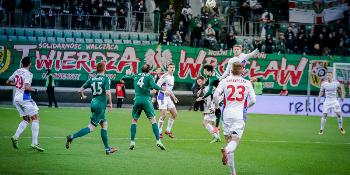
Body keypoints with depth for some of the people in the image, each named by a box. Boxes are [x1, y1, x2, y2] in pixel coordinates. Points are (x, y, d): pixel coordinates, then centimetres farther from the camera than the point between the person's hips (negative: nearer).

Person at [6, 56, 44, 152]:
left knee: (26, 119, 18)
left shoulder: (17, 71, 8)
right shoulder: (28, 73, -13)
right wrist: (34, 90, -7)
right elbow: (27, 87, -24)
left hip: (16, 98, 8)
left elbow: (8, 82, 16)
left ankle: (15, 137, 2)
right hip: (24, 98, -8)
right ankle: (34, 143, -9)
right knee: (35, 118, -2)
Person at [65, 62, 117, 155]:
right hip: (101, 105, -7)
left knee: (104, 124, 16)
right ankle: (72, 137, -20)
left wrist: (82, 97, 26)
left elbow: (80, 90, 5)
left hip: (94, 103, 7)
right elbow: (108, 92, -19)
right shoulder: (106, 78, -8)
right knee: (91, 127, -8)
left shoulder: (91, 79, 7)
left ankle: (107, 149, 17)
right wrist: (110, 103, -5)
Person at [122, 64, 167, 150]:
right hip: (146, 100, -3)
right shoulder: (149, 77, 2)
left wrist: (128, 74, 50)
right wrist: (162, 89, -1)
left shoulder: (136, 76, 13)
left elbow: (124, 77, 28)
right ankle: (158, 141, -9)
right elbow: (154, 86, -14)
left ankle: (132, 142, 4)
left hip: (137, 100, 3)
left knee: (134, 120, 13)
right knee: (153, 119, 1)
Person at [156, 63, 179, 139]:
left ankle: (168, 130, 18)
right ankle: (159, 132, -2)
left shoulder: (172, 77, 14)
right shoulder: (165, 76, -14)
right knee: (163, 115, -14)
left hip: (168, 97, 9)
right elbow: (157, 85, -19)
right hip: (162, 97, -9)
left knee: (174, 113, 7)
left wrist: (173, 96, 19)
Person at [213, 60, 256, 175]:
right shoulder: (247, 83, 3)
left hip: (227, 114, 1)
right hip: (239, 115, -1)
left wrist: (217, 105, 12)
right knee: (235, 141, -3)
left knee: (229, 139, 12)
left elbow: (216, 95, -7)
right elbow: (253, 100, 0)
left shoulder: (225, 81, 1)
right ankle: (226, 150, -42)